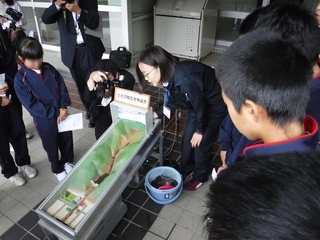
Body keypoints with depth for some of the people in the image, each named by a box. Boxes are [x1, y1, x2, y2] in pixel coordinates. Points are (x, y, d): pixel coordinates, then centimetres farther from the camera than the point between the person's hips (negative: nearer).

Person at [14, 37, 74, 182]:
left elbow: (62, 87, 0)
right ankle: (57, 169, 40)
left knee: (66, 139, 20)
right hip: (44, 119, -3)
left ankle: (67, 161, 47)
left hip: (62, 113, 4)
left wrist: (63, 107, -13)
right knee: (51, 146, 15)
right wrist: (54, 113, -19)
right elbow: (31, 104, -17)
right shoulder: (20, 79, -14)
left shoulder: (49, 69, -3)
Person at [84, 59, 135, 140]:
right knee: (101, 135, -11)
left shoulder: (128, 78, -23)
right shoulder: (97, 78, -18)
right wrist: (91, 78, -43)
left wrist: (111, 92, -42)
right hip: (102, 111, 1)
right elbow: (88, 99, -27)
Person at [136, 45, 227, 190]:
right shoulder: (170, 76, -12)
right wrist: (156, 113, -6)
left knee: (201, 143, 3)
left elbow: (200, 105, -26)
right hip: (197, 104, 8)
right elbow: (173, 102, 4)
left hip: (215, 105, -8)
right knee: (187, 139, 12)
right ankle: (186, 172, 35)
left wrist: (200, 131, -12)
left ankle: (199, 177, 28)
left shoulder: (185, 79, -38)